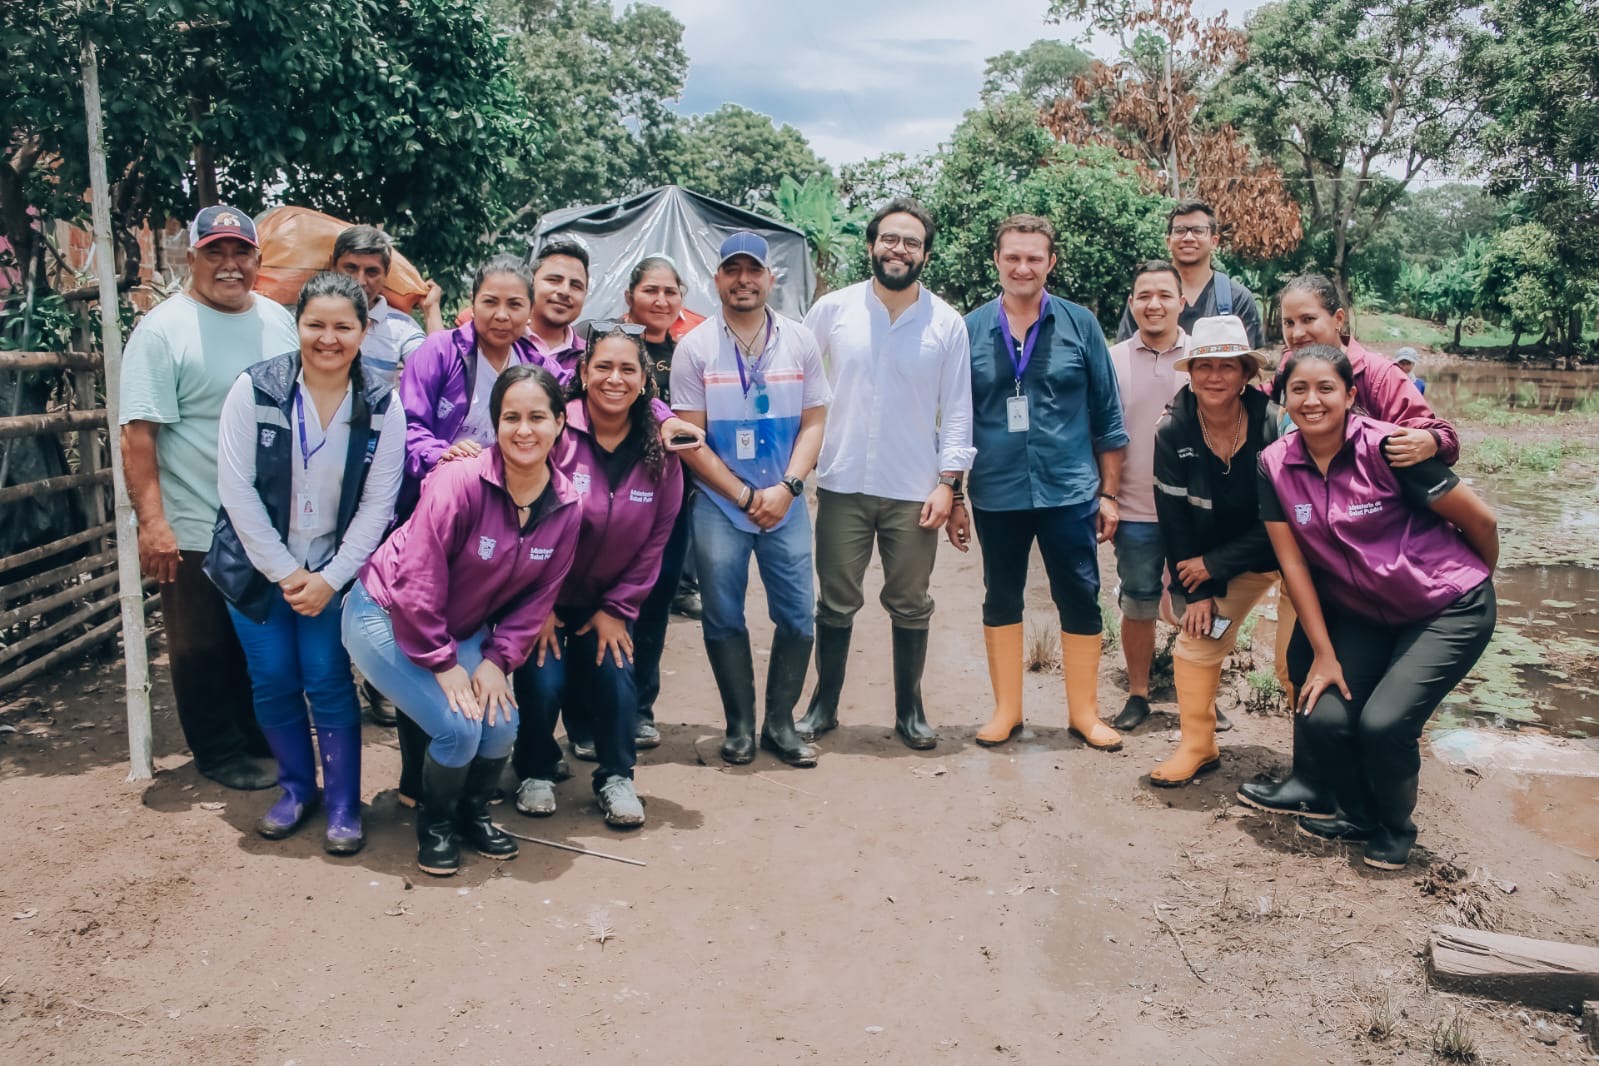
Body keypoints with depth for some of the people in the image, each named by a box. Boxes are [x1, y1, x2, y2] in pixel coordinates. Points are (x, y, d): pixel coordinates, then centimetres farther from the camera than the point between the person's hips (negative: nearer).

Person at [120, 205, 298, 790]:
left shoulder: (279, 320, 7)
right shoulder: (162, 330, -11)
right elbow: (138, 434, -15)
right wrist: (152, 523, -20)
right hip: (198, 531, -5)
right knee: (203, 649, 8)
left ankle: (262, 737, 35)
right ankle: (221, 754, 25)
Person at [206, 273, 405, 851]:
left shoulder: (382, 405, -9)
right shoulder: (254, 390, -11)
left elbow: (378, 504, -7)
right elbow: (237, 489, -10)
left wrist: (329, 579, -12)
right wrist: (284, 571, -12)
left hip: (335, 570, -1)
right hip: (260, 564, 1)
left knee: (329, 682, -5)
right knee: (273, 682, 5)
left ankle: (344, 803, 11)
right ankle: (297, 786, 27)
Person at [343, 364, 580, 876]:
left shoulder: (564, 506, -11)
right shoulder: (461, 480, -29)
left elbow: (539, 595, -3)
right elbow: (418, 582, -27)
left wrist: (498, 659, -12)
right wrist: (443, 663, -20)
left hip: (463, 627, 6)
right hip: (386, 616, -5)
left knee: (502, 725, -10)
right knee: (459, 728, -19)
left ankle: (473, 813, 23)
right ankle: (434, 824, 13)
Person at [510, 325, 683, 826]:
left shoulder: (660, 447, -7)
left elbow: (655, 539, 0)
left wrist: (619, 608, -2)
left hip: (606, 600, 3)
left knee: (617, 680, -12)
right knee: (544, 682, -15)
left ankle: (616, 777, 14)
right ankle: (535, 772, 14)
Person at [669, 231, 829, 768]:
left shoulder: (800, 342, 2)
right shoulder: (695, 347, -3)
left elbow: (814, 421, 3)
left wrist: (786, 487, -11)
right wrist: (745, 496, -10)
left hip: (786, 504, 2)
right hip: (719, 506, -1)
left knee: (797, 616, 2)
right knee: (724, 620, 5)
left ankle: (780, 724, 18)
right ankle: (740, 726, 19)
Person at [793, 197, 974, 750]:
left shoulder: (947, 323, 0)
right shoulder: (833, 309, 0)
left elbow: (957, 409, 2)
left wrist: (948, 480, -6)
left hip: (915, 491, 0)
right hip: (842, 486, 0)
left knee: (911, 605, 10)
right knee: (836, 602, 9)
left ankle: (910, 710, 24)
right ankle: (823, 704, 24)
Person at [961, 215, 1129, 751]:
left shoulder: (1079, 324, 1)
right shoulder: (971, 330, 2)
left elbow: (1107, 415, 4)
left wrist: (1108, 492, 2)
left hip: (1069, 492, -1)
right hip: (996, 495, 1)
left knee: (1080, 601, 4)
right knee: (1001, 601, 11)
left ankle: (1084, 712, 20)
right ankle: (1006, 709, 25)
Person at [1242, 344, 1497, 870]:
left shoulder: (1386, 448, -22)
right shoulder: (1274, 464, -8)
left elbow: (1481, 520, -11)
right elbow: (1293, 561, -4)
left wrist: (1478, 579, 8)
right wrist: (1324, 653, -3)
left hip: (1448, 610, -4)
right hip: (1363, 614, 4)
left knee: (1383, 722, -18)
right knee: (1322, 717, -12)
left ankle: (1394, 828, 14)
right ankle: (1353, 810, 21)